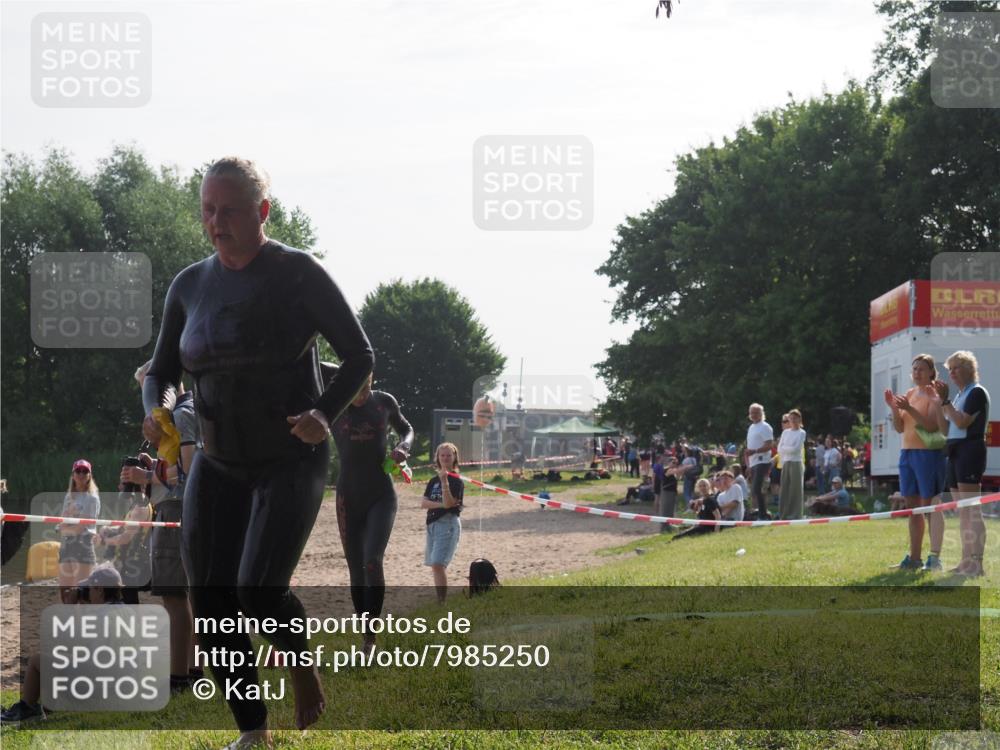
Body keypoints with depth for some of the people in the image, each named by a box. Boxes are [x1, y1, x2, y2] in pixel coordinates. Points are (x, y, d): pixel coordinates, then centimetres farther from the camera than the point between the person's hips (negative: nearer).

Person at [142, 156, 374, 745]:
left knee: (258, 590, -21)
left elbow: (360, 355, -6)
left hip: (292, 461, -5)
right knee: (210, 604, -2)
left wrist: (325, 413, -23)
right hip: (218, 466, 5)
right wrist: (159, 406, -12)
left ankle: (303, 663, 12)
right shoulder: (190, 286, 4)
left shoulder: (298, 275, -10)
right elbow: (161, 371, 12)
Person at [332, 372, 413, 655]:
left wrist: (403, 446, -3)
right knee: (356, 570, 5)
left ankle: (371, 635, -16)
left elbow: (406, 429, 17)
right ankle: (366, 636, 16)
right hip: (349, 496, 1)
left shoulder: (384, 402, 0)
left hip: (382, 495, -1)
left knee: (372, 560, -20)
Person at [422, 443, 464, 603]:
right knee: (434, 566, 11)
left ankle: (442, 602, -19)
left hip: (448, 523, -7)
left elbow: (448, 503, -17)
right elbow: (423, 503, 4)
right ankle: (440, 600, 21)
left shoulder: (456, 481, -4)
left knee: (438, 564, -19)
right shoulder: (433, 481, 14)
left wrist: (444, 481, -26)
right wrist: (440, 504, -13)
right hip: (432, 524, 7)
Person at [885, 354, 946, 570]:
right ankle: (914, 557, 15)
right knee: (912, 507, 10)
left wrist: (909, 409, -27)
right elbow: (899, 428, 12)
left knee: (930, 505, -9)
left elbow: (932, 425, -19)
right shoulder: (909, 394, 15)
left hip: (928, 453, -8)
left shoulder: (934, 395, -6)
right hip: (907, 453, 8)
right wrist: (894, 408, -4)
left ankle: (935, 557, -9)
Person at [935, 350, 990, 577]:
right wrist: (939, 400, 7)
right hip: (955, 452, 10)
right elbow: (944, 427, 15)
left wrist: (946, 400, -12)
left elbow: (962, 422, -17)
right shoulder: (959, 395, 20)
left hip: (970, 450, -10)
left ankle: (976, 563, -15)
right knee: (962, 511, 10)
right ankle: (967, 561, 13)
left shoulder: (977, 392, -7)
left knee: (972, 509, -12)